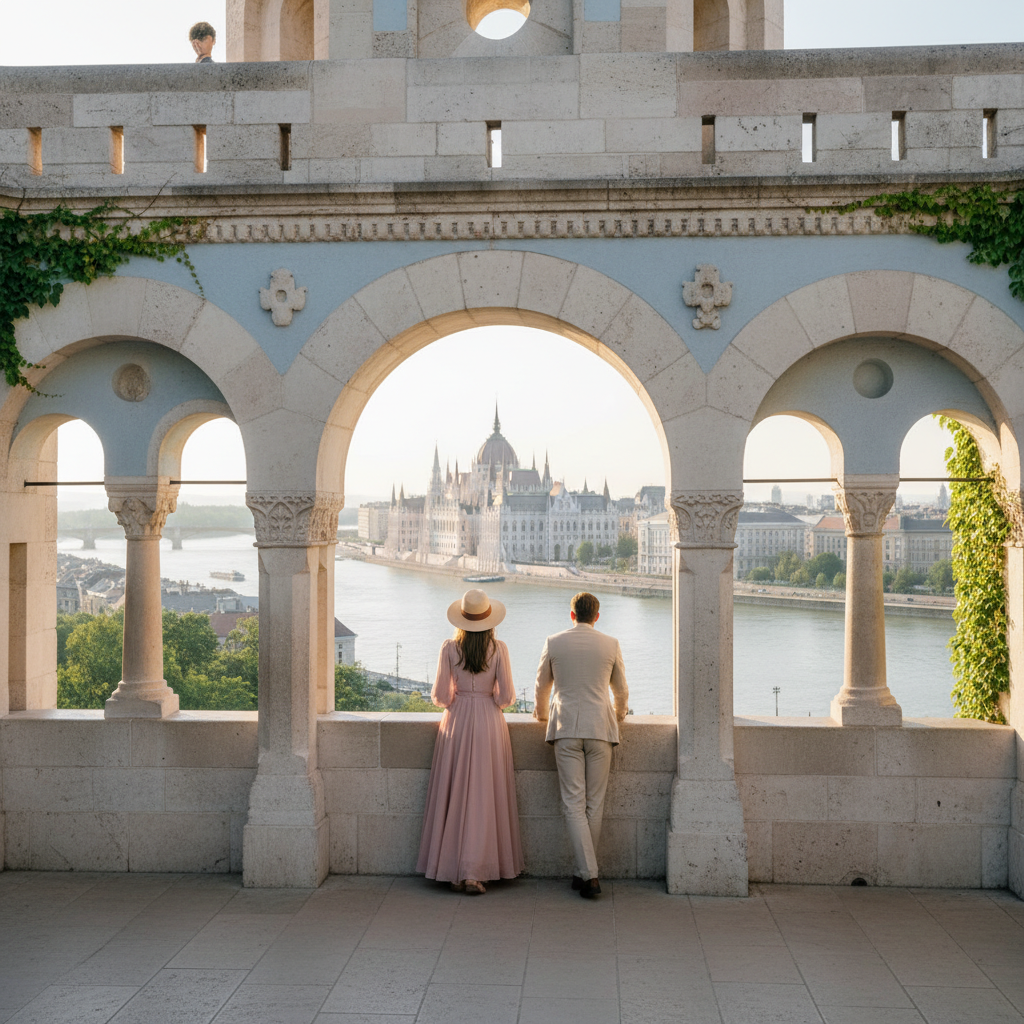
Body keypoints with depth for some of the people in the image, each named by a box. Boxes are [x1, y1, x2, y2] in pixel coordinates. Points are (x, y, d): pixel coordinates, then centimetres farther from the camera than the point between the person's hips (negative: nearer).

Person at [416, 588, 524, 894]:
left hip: (457, 721, 1)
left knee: (454, 796, 7)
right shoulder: (498, 648, -5)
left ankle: (453, 870, 10)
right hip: (489, 721, -1)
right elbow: (506, 696, -5)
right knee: (483, 798, 2)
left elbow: (440, 695, -2)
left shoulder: (449, 648, -3)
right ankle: (473, 872, -2)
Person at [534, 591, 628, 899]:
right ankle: (586, 871, 15)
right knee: (594, 804, 9)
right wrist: (619, 713, 37)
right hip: (600, 726, 1)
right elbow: (621, 689, 15)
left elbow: (542, 686, 15)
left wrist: (541, 713, 35)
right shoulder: (611, 645, 4)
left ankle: (589, 874, -9)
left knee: (574, 804, -1)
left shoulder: (554, 643, 3)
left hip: (565, 727, -1)